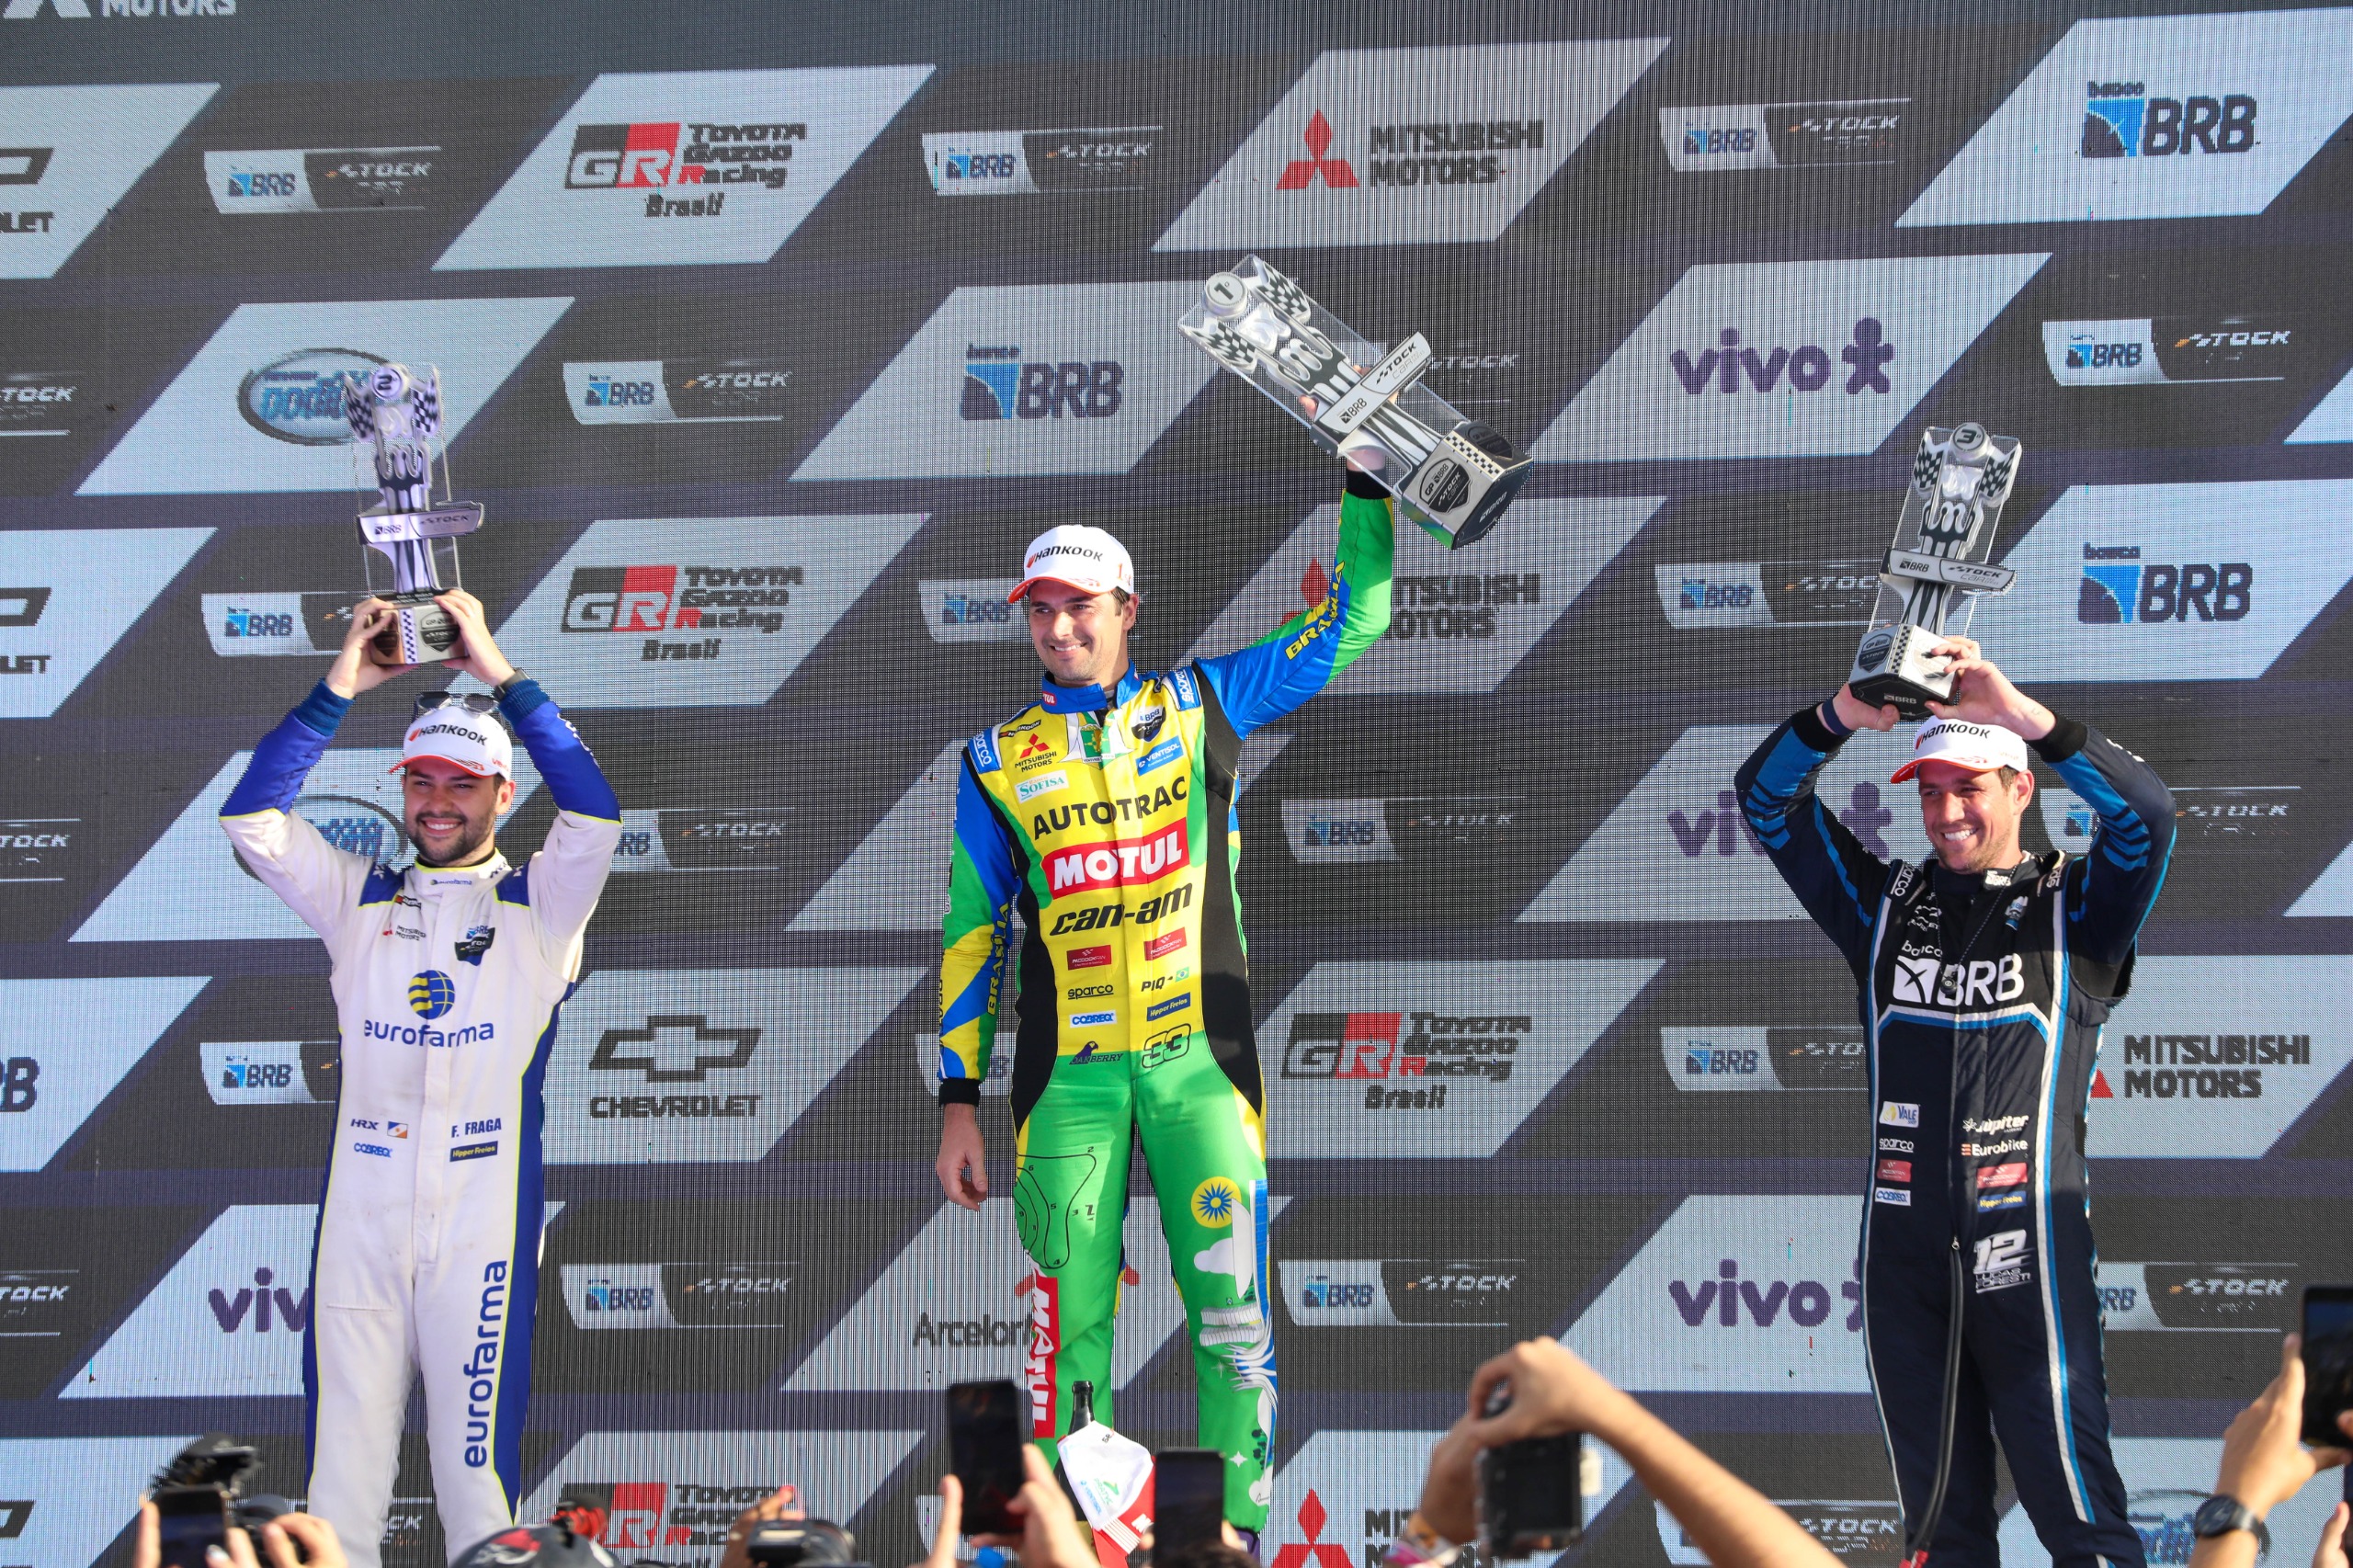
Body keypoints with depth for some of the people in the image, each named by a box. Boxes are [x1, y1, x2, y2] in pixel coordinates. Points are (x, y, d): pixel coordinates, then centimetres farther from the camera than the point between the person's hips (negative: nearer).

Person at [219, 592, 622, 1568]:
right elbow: (250, 819, 4)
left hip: (484, 1225, -2)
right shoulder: (360, 901, 14)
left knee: (477, 1469, -3)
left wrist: (498, 674, -10)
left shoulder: (537, 905, 7)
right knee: (341, 1470, 1)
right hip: (360, 1221, 3)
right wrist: (340, 688, -2)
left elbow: (592, 815, -11)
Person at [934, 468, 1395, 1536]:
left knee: (1232, 1309, -7)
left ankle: (1236, 1531, -2)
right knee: (1069, 1320, -1)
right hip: (1068, 1073, 0)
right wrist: (959, 1102, 7)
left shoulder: (1202, 706, 9)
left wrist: (1365, 483, 6)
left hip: (1199, 1058, 0)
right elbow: (970, 934, 12)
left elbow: (1354, 618, 14)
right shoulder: (999, 762, 10)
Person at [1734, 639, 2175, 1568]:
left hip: (2028, 1251, -4)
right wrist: (1843, 717, -11)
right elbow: (1764, 799, 9)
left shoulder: (2072, 909, 5)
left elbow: (2145, 812, -13)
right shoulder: (1884, 905, 14)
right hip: (1904, 1252, 4)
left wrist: (2022, 713, -23)